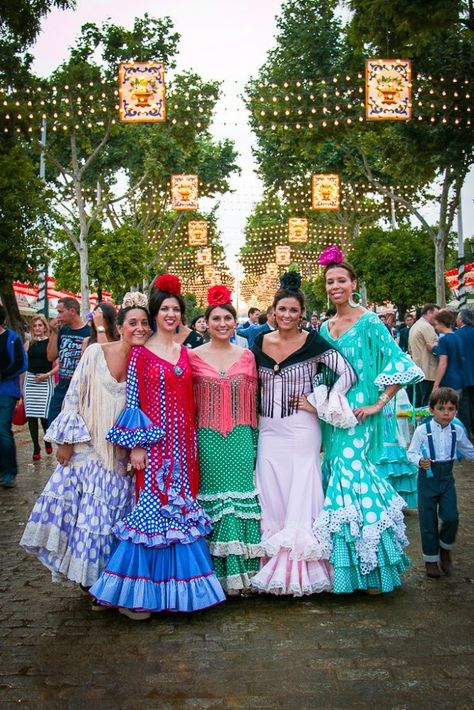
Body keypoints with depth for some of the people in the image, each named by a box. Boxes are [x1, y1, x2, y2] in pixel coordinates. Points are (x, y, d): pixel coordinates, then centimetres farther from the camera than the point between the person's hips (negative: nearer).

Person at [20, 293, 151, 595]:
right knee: (86, 510, 1)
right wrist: (67, 440, -6)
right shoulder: (96, 352, -8)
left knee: (115, 510, 6)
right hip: (89, 446, -2)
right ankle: (88, 578, 21)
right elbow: (74, 396, -5)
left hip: (123, 450, 2)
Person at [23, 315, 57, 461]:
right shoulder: (28, 344, 10)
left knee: (44, 415, -7)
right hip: (30, 380, 3)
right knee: (31, 415, 2)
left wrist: (47, 375, -13)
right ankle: (36, 448, 12)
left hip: (45, 381, -3)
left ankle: (48, 442, 21)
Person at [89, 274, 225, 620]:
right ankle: (138, 593, 8)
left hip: (183, 441, 5)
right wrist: (135, 445, -11)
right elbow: (133, 400, -6)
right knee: (152, 509, -5)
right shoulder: (141, 352, -2)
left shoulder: (185, 352, 12)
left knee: (181, 508, 8)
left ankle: (176, 586, 20)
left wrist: (194, 440, 10)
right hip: (154, 443, -5)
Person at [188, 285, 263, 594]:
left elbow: (252, 401, 10)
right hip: (207, 439, -2)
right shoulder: (194, 356, 1)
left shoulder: (247, 356, 7)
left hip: (240, 439, 2)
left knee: (241, 497, 4)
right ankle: (214, 573, 13)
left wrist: (254, 441, 7)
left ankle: (241, 571, 15)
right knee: (212, 501, 3)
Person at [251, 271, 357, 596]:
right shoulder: (260, 342, 6)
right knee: (270, 497, 8)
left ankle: (301, 569, 15)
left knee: (300, 496, 1)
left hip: (301, 430, -4)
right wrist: (254, 416, 6)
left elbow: (348, 373, -12)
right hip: (268, 431, 4)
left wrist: (320, 404, -12)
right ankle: (274, 565, 21)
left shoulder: (313, 342, -7)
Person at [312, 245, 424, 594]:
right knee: (340, 479, 9)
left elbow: (401, 366, -12)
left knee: (352, 477, -9)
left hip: (358, 417, -6)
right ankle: (346, 565, 21)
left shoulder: (369, 322, -8)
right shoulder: (325, 327, 11)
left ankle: (372, 568, 6)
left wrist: (379, 404, -14)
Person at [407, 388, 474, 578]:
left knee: (451, 517, -7)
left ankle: (445, 549, 23)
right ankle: (431, 559, 23)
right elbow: (412, 452, -10)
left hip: (447, 477, 3)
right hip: (428, 476, -3)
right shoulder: (422, 430, -15)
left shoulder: (457, 430, -2)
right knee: (428, 520, 4)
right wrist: (420, 461, -29)